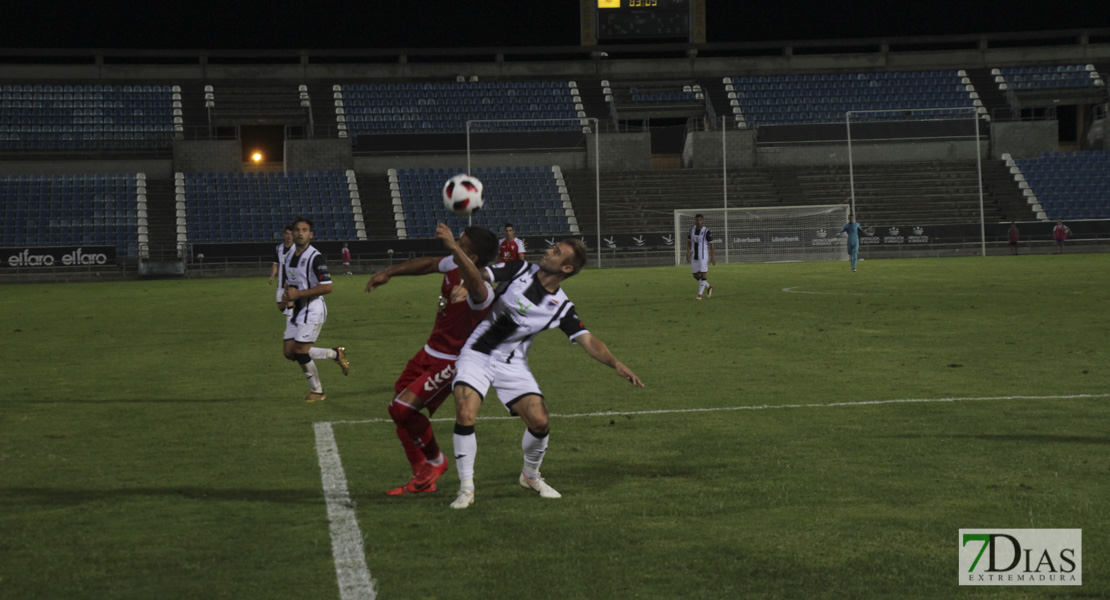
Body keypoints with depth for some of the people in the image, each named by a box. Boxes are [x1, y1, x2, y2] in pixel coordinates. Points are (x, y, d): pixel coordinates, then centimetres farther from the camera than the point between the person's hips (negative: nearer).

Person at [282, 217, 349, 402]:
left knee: (300, 352, -11)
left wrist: (299, 293, -22)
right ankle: (336, 354, 20)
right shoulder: (290, 257, 11)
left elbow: (327, 287, -21)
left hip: (313, 309, -9)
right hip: (297, 310, 9)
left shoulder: (315, 258, -16)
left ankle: (317, 391, 9)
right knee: (289, 352, 5)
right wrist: (287, 294, 2)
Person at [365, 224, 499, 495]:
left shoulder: (480, 293, -31)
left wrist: (452, 246, -71)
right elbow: (429, 264, 17)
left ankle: (435, 460, 8)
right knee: (400, 411, 10)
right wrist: (389, 273, 19)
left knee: (401, 408, -18)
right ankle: (422, 478, 23)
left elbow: (475, 282, -57)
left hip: (451, 363, -9)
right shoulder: (453, 266, -6)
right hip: (430, 352, 9)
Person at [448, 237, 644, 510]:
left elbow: (588, 340, -8)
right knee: (465, 415, -23)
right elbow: (476, 276, -9)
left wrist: (616, 364, -25)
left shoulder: (562, 307, -4)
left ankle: (530, 476, 21)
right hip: (477, 355, -2)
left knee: (539, 422, -11)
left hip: (513, 365, 2)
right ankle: (466, 488, -6)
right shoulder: (519, 270, -6)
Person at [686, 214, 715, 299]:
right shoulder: (692, 230, 6)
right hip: (694, 256, 6)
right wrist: (688, 253, 4)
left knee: (703, 275, -6)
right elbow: (689, 242, 12)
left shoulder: (706, 231, -10)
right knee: (696, 276, 9)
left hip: (703, 256, -6)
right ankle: (709, 287, 28)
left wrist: (712, 257, -11)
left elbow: (711, 245, -8)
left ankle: (700, 294, 0)